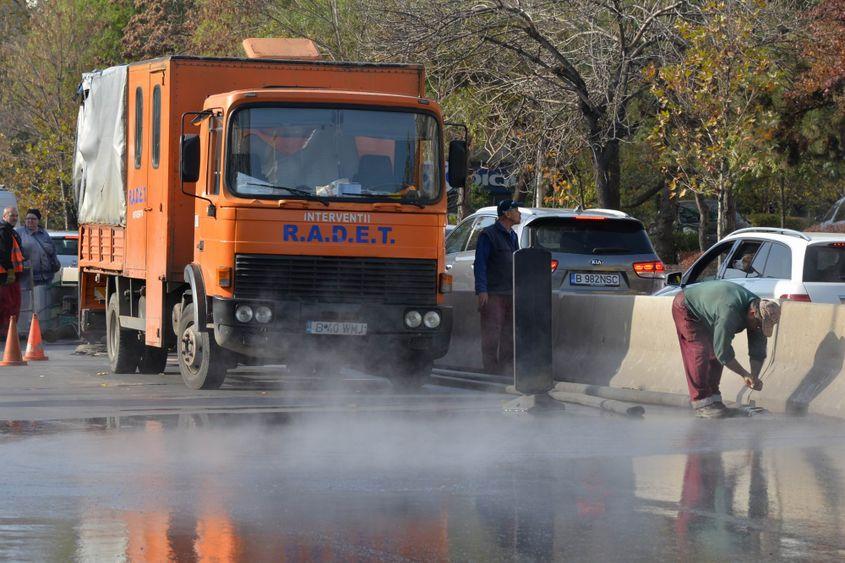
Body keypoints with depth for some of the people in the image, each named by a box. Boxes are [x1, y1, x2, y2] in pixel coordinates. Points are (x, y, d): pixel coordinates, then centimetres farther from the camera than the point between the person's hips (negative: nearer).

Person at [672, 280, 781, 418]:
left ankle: (713, 399, 7)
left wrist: (755, 376, -16)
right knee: (701, 352, -18)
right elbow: (723, 351, -34)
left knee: (715, 356, 1)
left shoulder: (757, 309, -14)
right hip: (685, 308, -9)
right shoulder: (729, 312, -41)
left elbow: (758, 350, -5)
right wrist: (745, 374, -26)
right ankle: (701, 402, -16)